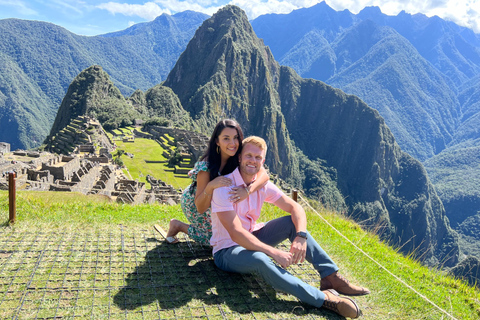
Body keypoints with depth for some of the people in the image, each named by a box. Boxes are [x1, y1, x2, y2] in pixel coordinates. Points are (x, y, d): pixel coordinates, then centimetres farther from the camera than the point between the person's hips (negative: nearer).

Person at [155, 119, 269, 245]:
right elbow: (200, 208, -34)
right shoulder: (206, 166, -37)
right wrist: (211, 186, -53)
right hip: (194, 204, -5)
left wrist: (247, 190, -52)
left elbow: (264, 175, -33)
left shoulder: (240, 158, -22)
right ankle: (177, 225, 13)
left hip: (217, 200, 6)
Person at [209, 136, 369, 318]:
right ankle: (322, 298, -32)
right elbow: (236, 234, -32)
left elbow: (295, 208, -5)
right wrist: (275, 253, -35)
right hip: (227, 251, -7)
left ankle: (331, 277, -14)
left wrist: (301, 237, -25)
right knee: (260, 260, -38)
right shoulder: (225, 187, -24)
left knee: (292, 222, -10)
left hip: (251, 239, 7)